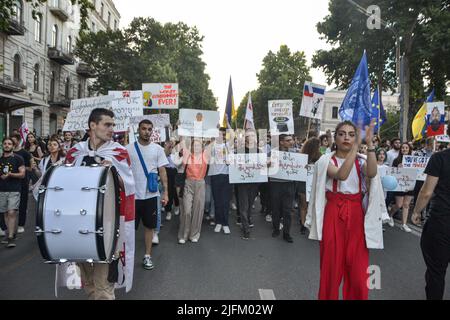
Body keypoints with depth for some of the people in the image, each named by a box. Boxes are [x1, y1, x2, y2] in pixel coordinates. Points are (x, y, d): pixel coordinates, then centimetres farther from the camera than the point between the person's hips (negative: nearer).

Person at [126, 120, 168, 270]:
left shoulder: (158, 149, 1)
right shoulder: (128, 149, -1)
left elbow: (162, 171, 2)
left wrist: (165, 192, -3)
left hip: (151, 194, 1)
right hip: (132, 194, -1)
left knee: (149, 226, 10)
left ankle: (147, 255, 23)